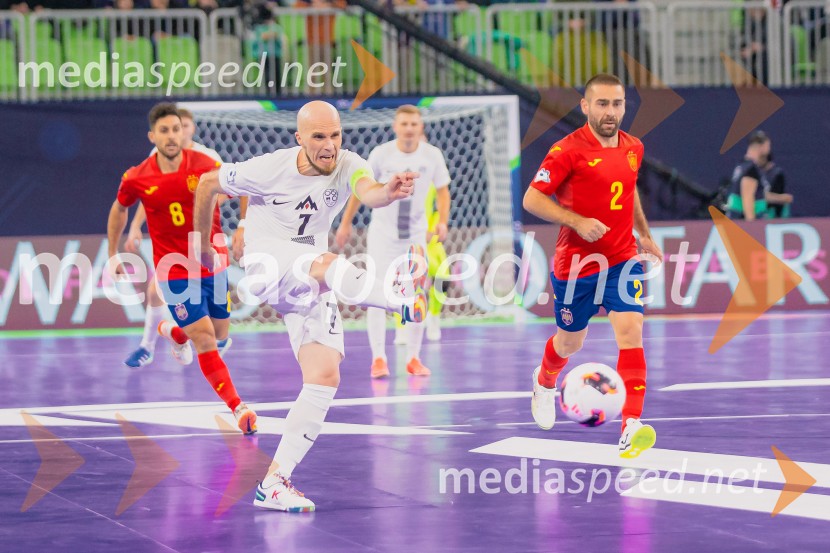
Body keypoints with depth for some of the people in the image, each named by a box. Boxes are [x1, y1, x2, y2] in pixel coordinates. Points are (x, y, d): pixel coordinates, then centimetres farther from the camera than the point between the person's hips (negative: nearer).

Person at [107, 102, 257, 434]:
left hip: (212, 265, 2)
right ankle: (238, 408, -17)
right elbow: (119, 210, 13)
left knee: (219, 334, 17)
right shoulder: (137, 179, -8)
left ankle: (173, 332, 50)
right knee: (204, 337, -15)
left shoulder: (205, 166, -12)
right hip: (174, 270, -2)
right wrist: (113, 254, 19)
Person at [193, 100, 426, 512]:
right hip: (267, 264, -4)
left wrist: (389, 192, -58)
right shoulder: (269, 169, -16)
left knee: (324, 377, -8)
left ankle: (274, 482, -5)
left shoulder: (347, 166, -10)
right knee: (325, 264, -37)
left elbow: (369, 193, -34)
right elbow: (208, 183, 1)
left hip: (309, 285, 4)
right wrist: (202, 244, 12)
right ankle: (402, 299, -64)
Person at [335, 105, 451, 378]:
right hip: (382, 232, -2)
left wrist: (443, 221, -13)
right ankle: (378, 359, -12)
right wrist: (346, 223, 5)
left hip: (416, 234, 2)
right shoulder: (381, 154, -10)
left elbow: (443, 191, 4)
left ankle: (413, 358, 10)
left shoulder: (432, 155, -7)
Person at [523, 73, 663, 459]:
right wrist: (578, 222, -25)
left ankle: (631, 429, -25)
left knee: (630, 331, -18)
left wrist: (644, 234, 22)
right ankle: (544, 383, 52)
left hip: (622, 261, 3)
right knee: (570, 341, 15)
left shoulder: (633, 148, 4)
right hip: (576, 264, -3)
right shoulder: (569, 150, -14)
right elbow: (532, 199, -14)